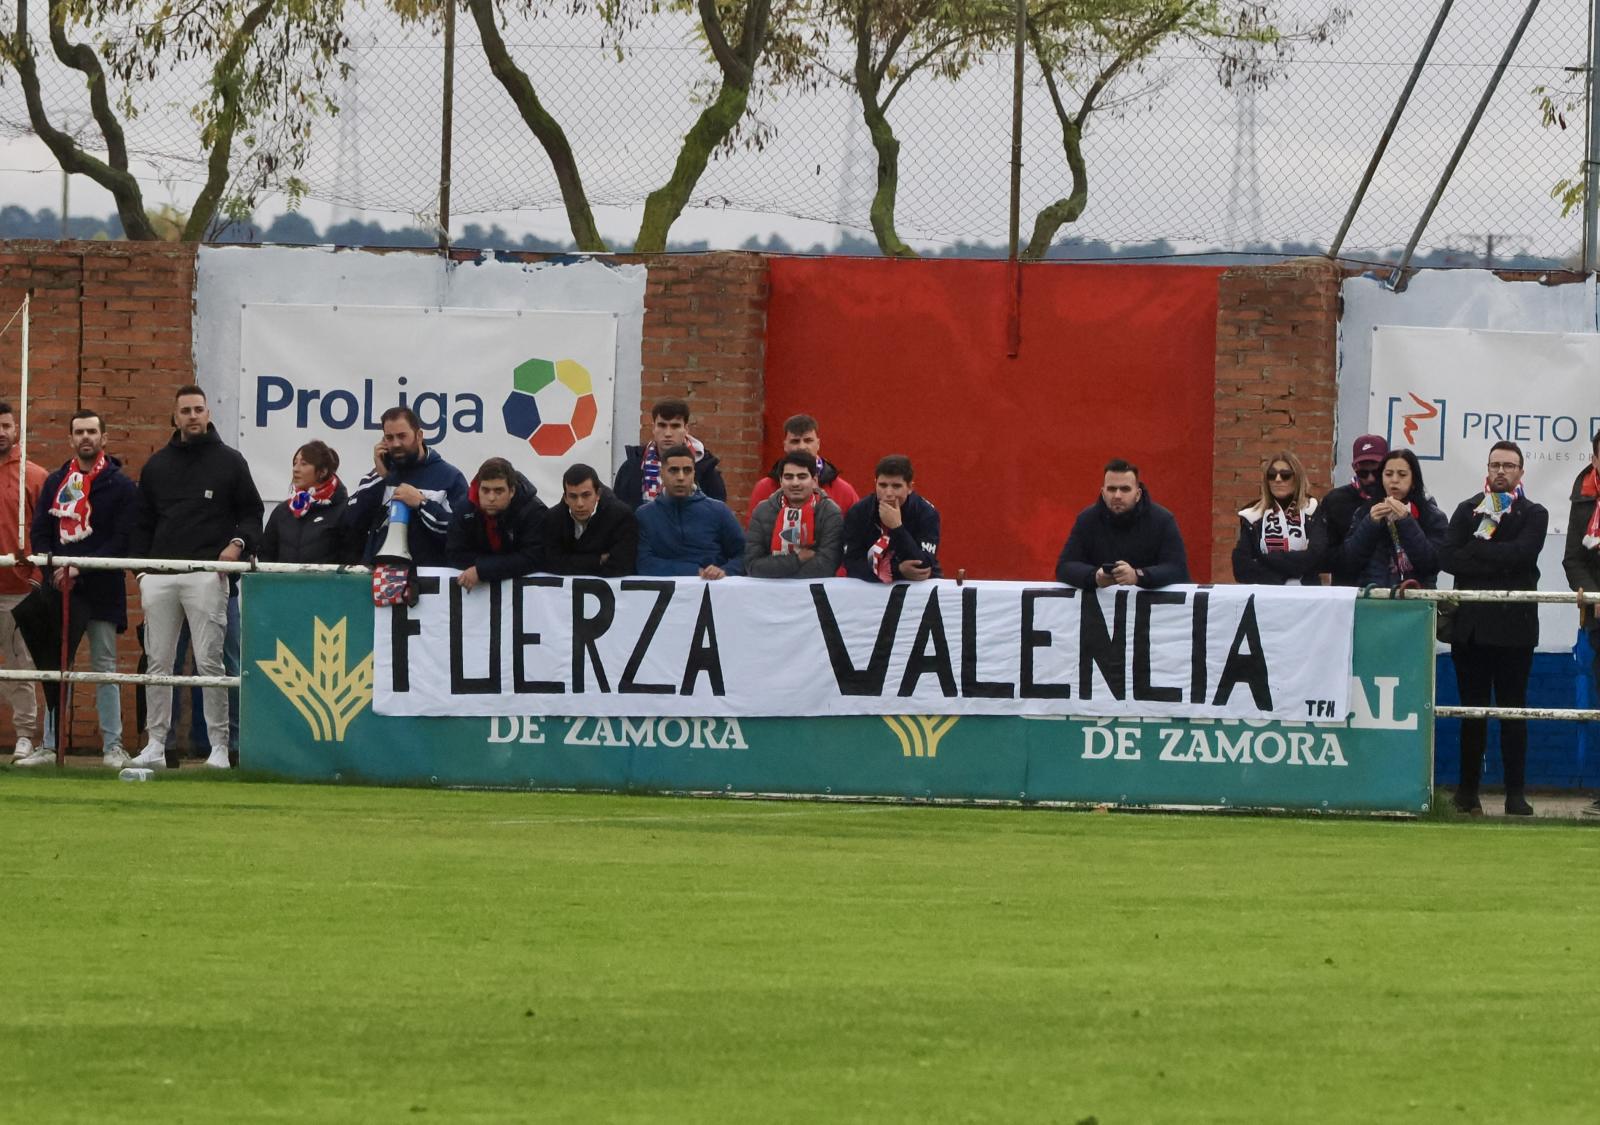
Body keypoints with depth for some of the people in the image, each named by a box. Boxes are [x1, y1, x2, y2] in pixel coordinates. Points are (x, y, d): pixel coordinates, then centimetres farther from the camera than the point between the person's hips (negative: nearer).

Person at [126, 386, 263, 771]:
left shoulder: (229, 462, 8)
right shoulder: (157, 464, 16)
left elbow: (252, 514, 9)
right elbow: (142, 522, 18)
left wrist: (238, 543, -10)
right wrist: (140, 568, 8)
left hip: (207, 575, -4)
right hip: (159, 576, 4)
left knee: (209, 661, -8)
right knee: (158, 661, 3)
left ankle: (219, 745, -4)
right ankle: (156, 744, 7)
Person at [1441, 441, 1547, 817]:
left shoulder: (1533, 515, 5)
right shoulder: (1467, 511, 11)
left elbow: (1522, 553, -14)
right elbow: (1449, 557, -4)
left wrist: (1478, 548, -8)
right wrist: (1499, 563, -12)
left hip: (1513, 626, -2)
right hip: (1471, 626, 2)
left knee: (1513, 709, 1)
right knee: (1473, 709, 4)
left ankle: (1516, 792, 3)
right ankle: (1468, 790, 9)